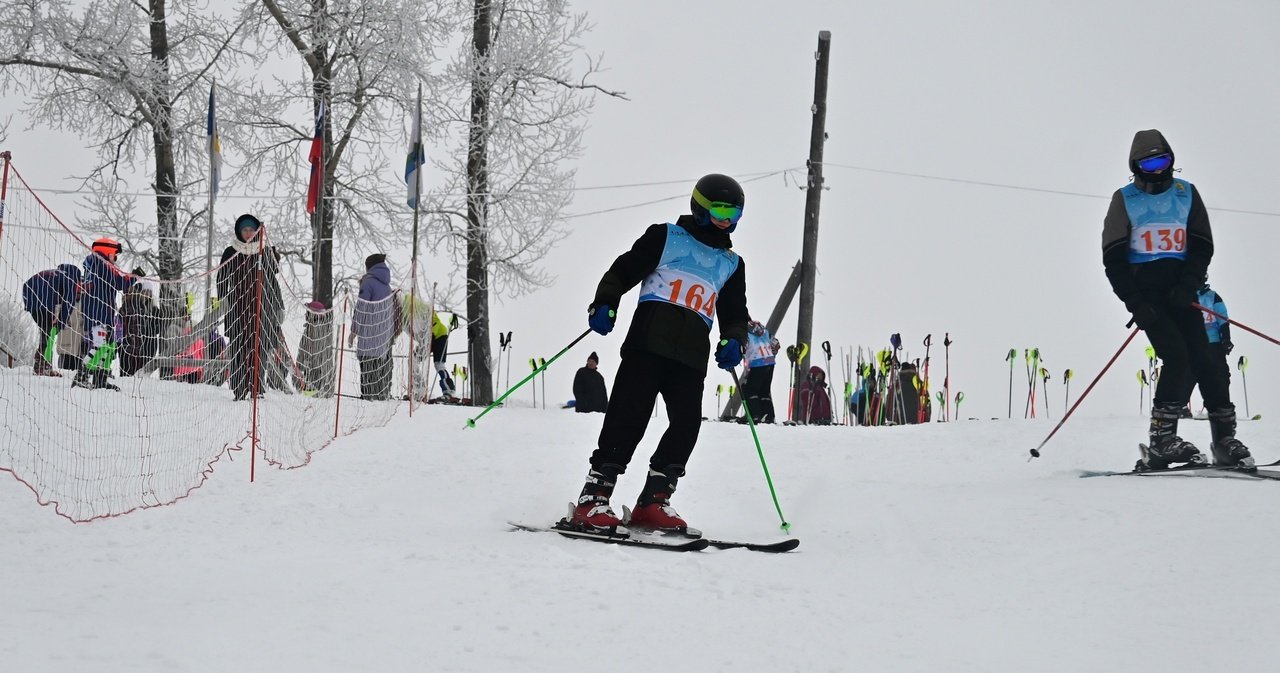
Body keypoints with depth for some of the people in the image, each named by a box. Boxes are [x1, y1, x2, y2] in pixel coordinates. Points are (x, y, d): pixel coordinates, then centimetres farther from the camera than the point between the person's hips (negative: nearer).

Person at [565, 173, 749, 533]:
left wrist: (733, 340, 4)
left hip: (691, 355, 5)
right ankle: (592, 500, -14)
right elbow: (622, 271, 7)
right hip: (648, 341, -5)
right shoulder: (665, 237, 11)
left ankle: (652, 502, -1)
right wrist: (604, 304, -10)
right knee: (629, 414, -13)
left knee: (687, 423, -8)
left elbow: (734, 314, 25)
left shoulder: (731, 264, 24)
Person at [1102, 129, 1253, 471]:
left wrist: (1188, 286, -9)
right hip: (1145, 292, -3)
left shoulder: (1187, 194, 9)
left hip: (1180, 291, 3)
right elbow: (1113, 257, -1)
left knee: (1203, 359, -7)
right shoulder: (1125, 199, 2)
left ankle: (1225, 437, -2)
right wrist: (1135, 302, -11)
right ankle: (1161, 442, -17)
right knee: (1176, 355, -19)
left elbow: (1203, 246, 8)